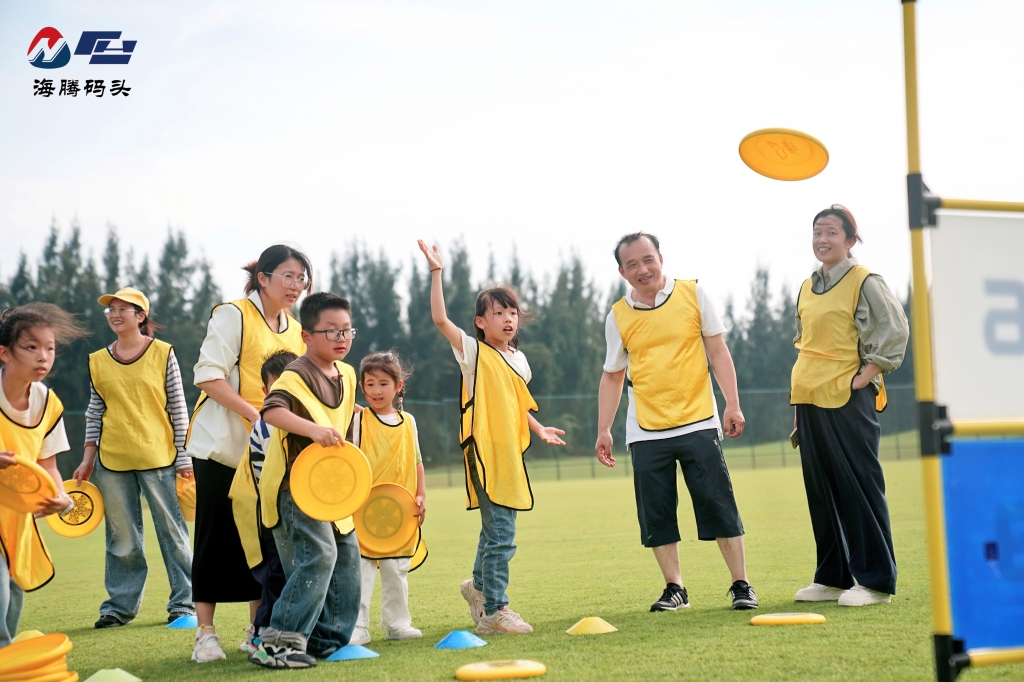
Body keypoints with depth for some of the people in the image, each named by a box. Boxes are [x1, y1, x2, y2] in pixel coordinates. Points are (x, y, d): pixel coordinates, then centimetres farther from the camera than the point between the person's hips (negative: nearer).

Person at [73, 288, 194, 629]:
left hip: (157, 457, -3)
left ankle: (184, 603, 9)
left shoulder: (163, 353, 0)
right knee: (121, 537, 8)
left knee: (172, 531, 1)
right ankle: (120, 605, 16)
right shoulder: (97, 361, 9)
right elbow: (94, 412, 12)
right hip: (112, 459, 3)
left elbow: (178, 408, 0)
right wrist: (87, 460, 8)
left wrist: (183, 458, -3)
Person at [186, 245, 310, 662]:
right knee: (217, 535, -3)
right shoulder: (233, 315, -7)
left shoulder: (294, 330, 14)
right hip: (224, 445, -6)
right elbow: (209, 375, -15)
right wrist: (253, 413, -21)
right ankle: (205, 634, 3)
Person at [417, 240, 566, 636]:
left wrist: (539, 429, 20)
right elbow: (440, 319, -17)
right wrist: (436, 273, -19)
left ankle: (479, 586, 39)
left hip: (510, 452, 7)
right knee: (500, 533, -11)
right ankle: (493, 612, -5)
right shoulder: (474, 351, -4)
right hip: (485, 452, -7)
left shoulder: (519, 360, 15)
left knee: (496, 529, 17)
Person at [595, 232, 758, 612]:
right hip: (645, 432, 2)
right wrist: (603, 430, 8)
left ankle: (741, 585, 5)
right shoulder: (618, 316, 5)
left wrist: (733, 405, -3)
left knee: (719, 507, -3)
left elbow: (717, 351, 4)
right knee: (656, 515, 2)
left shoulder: (692, 294, 2)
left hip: (698, 423, -2)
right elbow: (612, 375, 12)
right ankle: (674, 589, 14)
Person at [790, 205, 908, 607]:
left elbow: (893, 333, -9)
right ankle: (833, 578, 17)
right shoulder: (807, 287, 15)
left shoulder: (865, 282, -6)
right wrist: (798, 397, 16)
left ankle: (876, 581, -1)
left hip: (847, 398, -7)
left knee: (859, 487, -6)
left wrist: (865, 376, -13)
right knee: (821, 490, 9)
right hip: (809, 399, 7)